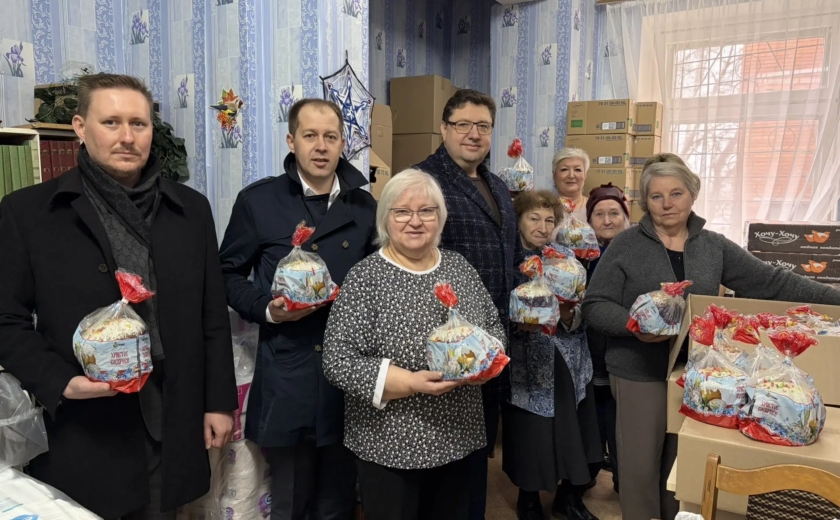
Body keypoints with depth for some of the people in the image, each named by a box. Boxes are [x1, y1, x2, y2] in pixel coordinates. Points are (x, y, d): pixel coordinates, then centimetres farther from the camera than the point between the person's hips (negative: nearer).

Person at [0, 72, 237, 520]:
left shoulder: (190, 208, 4)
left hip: (171, 424, 2)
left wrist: (220, 400, 4)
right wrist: (61, 382, -16)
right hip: (82, 432, -2)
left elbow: (213, 315, 5)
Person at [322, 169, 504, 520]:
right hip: (390, 446, -5)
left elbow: (494, 326, 11)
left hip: (457, 438, 5)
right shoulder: (365, 278, -13)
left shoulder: (459, 266, 3)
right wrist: (411, 383, -25)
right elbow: (338, 361, -17)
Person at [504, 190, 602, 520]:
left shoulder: (566, 256, 8)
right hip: (527, 368, -3)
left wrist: (568, 315, -19)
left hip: (569, 365, 4)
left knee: (583, 443, 8)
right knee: (530, 441, 4)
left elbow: (579, 317, 3)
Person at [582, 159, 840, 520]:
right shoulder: (626, 245, -6)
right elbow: (595, 305, -8)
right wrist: (632, 325, -25)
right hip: (640, 372, -3)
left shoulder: (714, 246, 4)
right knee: (641, 461, 6)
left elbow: (773, 283, 5)